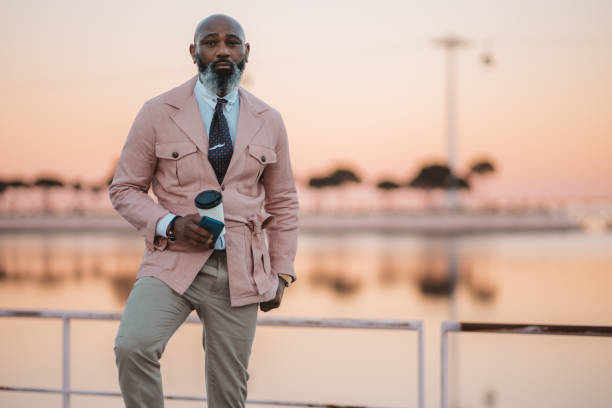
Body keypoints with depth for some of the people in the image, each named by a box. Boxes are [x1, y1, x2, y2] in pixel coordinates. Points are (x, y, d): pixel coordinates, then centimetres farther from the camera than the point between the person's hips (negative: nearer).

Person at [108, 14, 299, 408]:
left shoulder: (269, 121, 8)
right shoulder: (158, 113, 0)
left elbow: (283, 202, 15)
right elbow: (124, 189, 4)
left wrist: (282, 272, 9)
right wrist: (170, 225, -13)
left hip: (241, 272, 2)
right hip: (173, 262, -2)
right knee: (132, 346, -27)